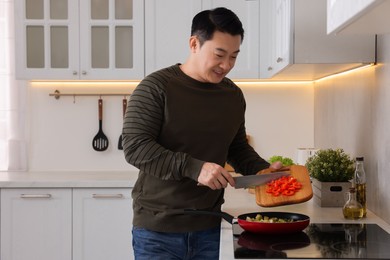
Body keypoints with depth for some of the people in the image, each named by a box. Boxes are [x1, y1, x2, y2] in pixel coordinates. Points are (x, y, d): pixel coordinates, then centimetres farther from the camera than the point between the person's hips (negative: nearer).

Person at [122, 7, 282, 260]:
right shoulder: (155, 87, -10)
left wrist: (265, 171, -1)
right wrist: (194, 167, -27)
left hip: (208, 227, 5)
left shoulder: (233, 94, 7)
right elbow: (135, 147, -17)